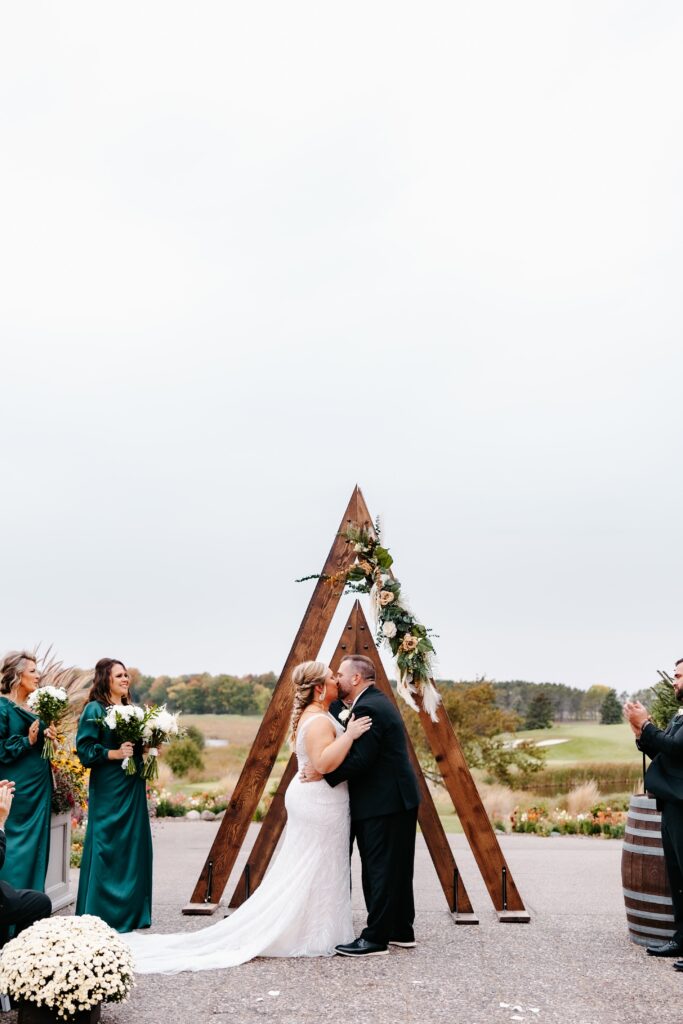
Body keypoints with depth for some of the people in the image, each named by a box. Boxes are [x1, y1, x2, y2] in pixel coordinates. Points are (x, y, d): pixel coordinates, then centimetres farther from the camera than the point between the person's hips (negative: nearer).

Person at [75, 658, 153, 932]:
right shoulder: (94, 709, -8)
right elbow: (84, 748, -13)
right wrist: (115, 753, -20)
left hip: (133, 787, 7)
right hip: (108, 789, -7)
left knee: (134, 845, 9)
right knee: (107, 848, -4)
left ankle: (131, 910, 19)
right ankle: (102, 914, 5)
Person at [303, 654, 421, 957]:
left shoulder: (367, 708, -18)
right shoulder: (377, 701, 16)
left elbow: (359, 760, -24)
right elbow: (359, 753, 15)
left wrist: (322, 773, -16)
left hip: (383, 804, -11)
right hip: (398, 799, 11)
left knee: (380, 871, -3)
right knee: (396, 870, 16)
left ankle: (375, 938, 4)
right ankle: (401, 931, 24)